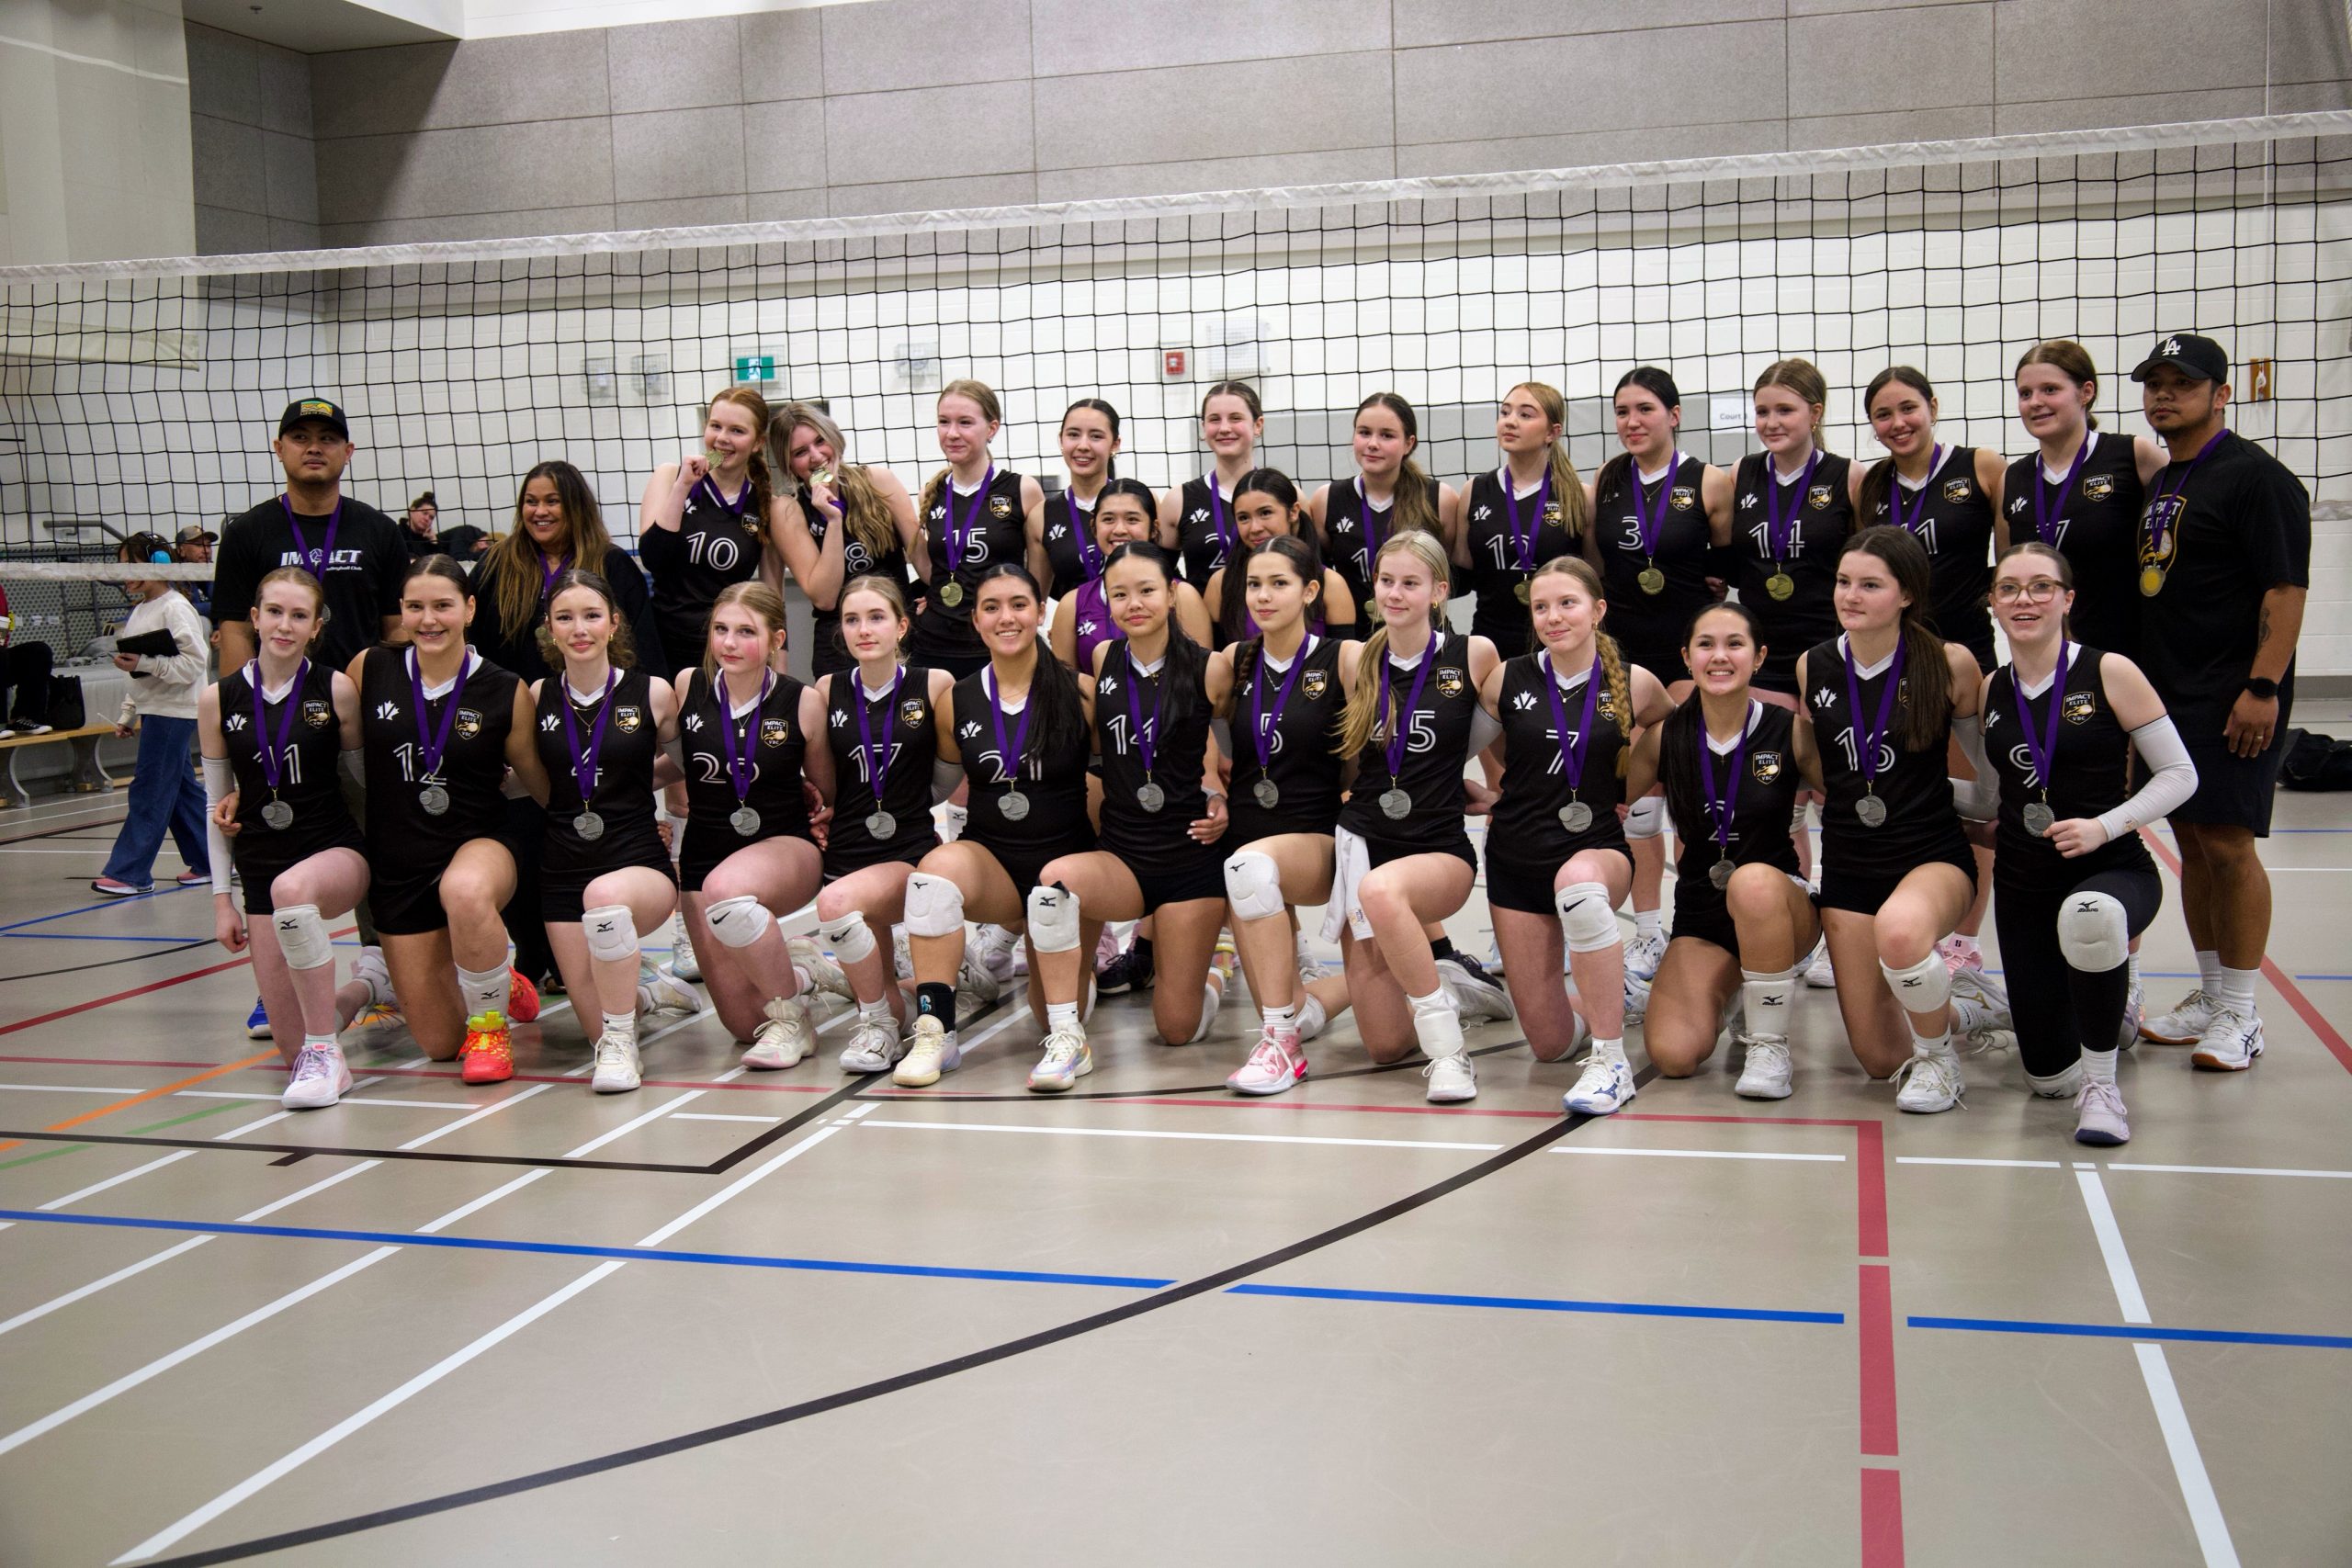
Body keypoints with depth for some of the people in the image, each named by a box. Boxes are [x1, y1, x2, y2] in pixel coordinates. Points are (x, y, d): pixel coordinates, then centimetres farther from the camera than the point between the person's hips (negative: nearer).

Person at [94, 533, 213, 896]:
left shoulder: (176, 608, -13)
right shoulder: (140, 610, 14)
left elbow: (195, 662, -21)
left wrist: (144, 663, -25)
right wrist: (127, 714, 20)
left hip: (173, 712, -9)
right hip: (152, 710, 9)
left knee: (149, 790, -6)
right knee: (181, 788, 12)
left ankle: (129, 872, -4)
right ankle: (207, 861, 19)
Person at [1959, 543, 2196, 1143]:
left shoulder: (2110, 673, -8)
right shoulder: (1991, 690, 4)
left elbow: (2180, 774, -7)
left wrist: (2104, 826, -20)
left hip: (2112, 871, -4)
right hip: (2023, 884, 4)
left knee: (2088, 916, -44)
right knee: (2049, 1076, 5)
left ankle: (2102, 1085, -21)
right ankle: (2106, 1010, 43)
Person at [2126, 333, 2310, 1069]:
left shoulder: (2255, 477, -9)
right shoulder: (2156, 482, 16)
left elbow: (2287, 588, -15)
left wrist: (2262, 687, -21)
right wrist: (2138, 685, 18)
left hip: (2231, 700, -8)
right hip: (2166, 695, 8)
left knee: (2228, 843, -7)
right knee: (2192, 842, 12)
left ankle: (2240, 1015, 3)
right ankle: (2208, 997, 23)